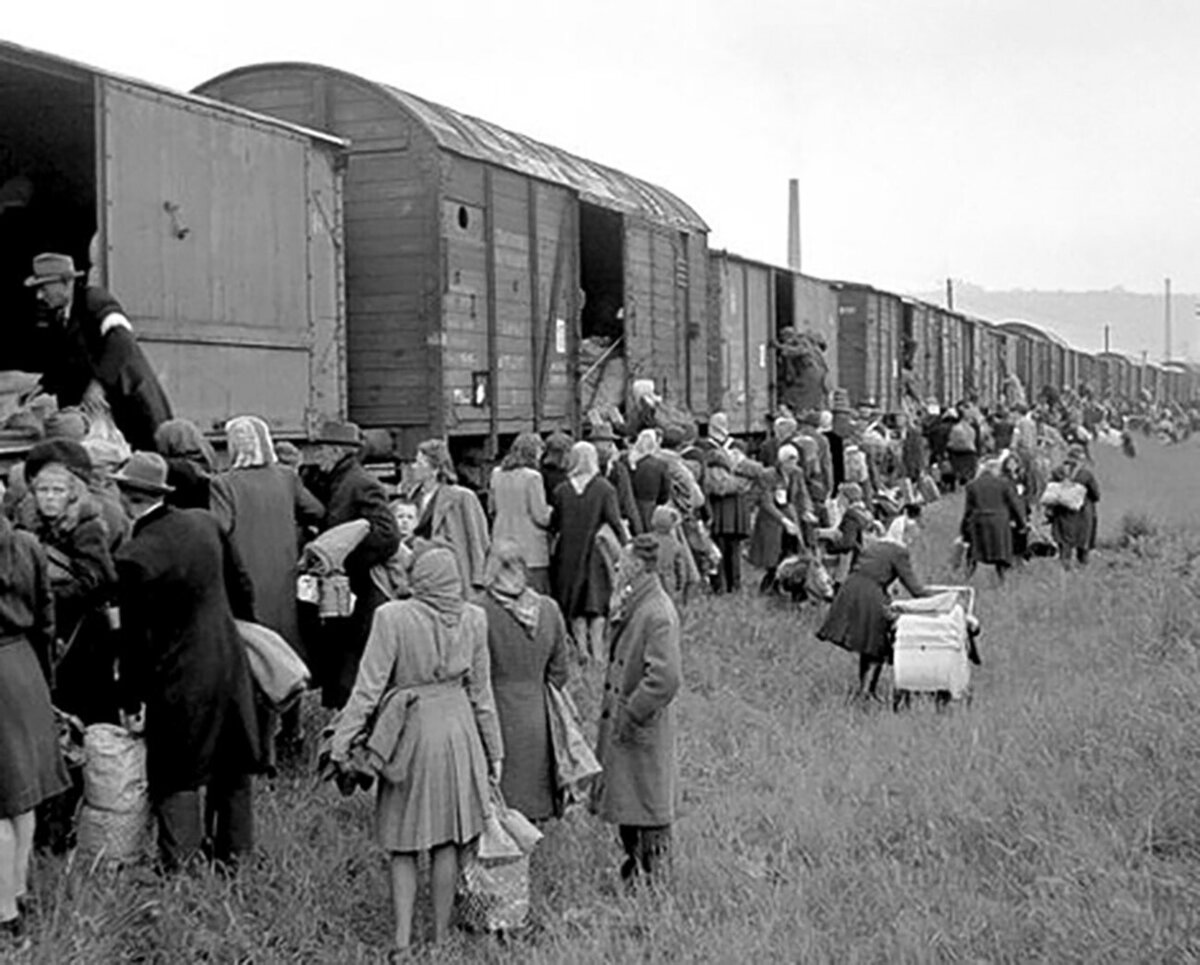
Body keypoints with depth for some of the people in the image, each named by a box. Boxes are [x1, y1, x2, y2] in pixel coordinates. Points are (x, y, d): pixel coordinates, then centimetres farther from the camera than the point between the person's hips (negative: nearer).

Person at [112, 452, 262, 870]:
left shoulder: (134, 556, -20)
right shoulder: (205, 522, -4)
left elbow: (135, 636, -14)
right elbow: (241, 585, 7)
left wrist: (131, 701, -5)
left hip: (180, 678, -6)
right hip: (231, 660, 6)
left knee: (176, 774, 8)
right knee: (233, 764, 19)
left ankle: (180, 862, 8)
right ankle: (235, 849, 31)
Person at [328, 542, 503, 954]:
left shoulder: (392, 617, -17)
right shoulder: (473, 619, -5)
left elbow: (368, 687, -15)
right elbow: (481, 692, 2)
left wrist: (341, 743, -8)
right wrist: (494, 750, 11)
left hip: (411, 734, -3)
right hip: (458, 734, 3)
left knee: (403, 845, 11)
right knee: (447, 842, 14)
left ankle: (402, 940, 8)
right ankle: (440, 935, 23)